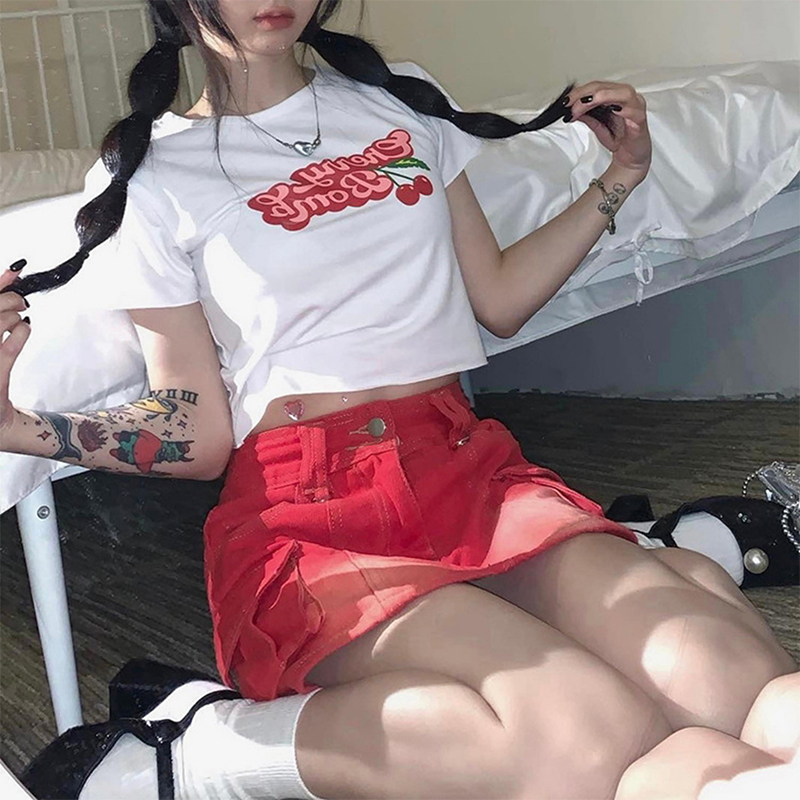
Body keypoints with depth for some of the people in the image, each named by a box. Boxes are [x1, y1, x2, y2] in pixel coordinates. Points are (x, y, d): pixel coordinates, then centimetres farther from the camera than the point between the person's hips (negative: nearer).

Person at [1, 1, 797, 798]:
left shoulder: (402, 100, 19)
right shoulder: (148, 175, 7)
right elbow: (200, 436, 3)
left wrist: (618, 180, 15)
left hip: (469, 465, 4)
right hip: (304, 514, -3)